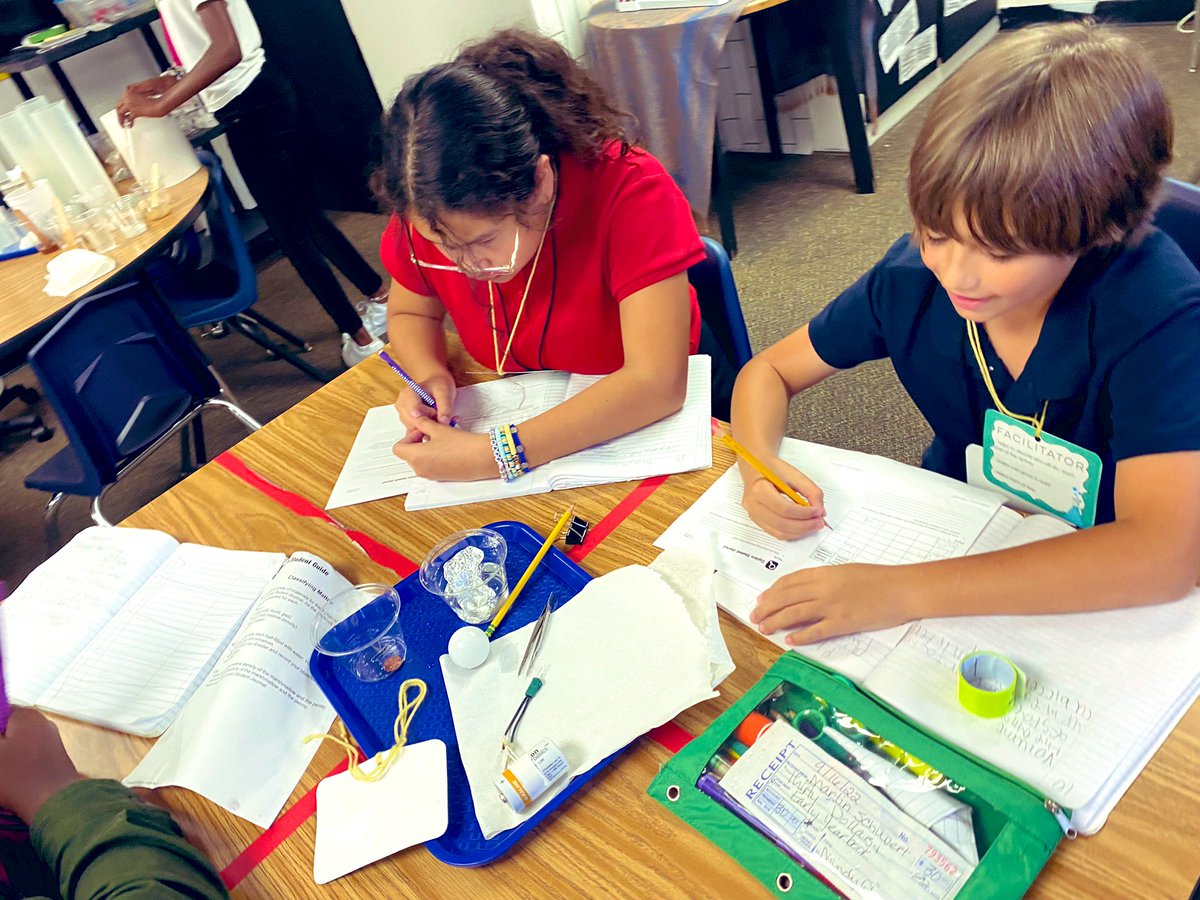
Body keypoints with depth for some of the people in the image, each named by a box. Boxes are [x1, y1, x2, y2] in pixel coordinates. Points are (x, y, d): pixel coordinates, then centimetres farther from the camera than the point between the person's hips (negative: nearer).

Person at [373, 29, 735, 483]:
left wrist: (493, 456, -38)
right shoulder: (430, 208, -15)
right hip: (534, 415, 4)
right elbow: (409, 314, 4)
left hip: (658, 413, -3)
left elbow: (656, 382, -32)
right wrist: (430, 377, -19)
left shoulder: (629, 188, -27)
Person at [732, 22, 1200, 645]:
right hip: (953, 537, 3)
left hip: (1100, 598, -3)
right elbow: (769, 371, -3)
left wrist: (907, 591, -40)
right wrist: (759, 466, -24)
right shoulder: (914, 275, -14)